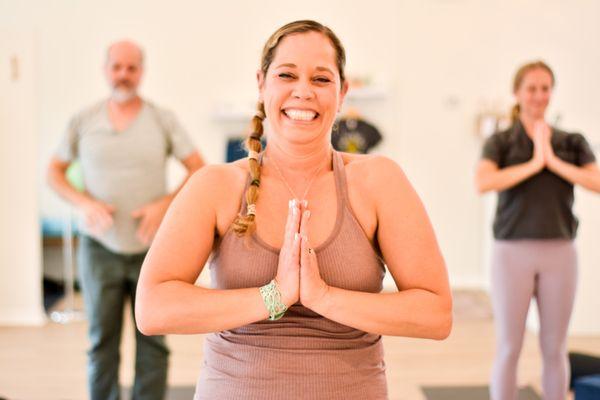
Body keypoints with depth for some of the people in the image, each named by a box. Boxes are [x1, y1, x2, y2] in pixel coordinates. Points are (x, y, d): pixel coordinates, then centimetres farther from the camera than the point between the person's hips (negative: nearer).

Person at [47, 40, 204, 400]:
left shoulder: (163, 120, 0)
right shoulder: (84, 121, 3)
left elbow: (199, 169, -1)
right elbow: (54, 172, 9)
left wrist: (165, 203, -16)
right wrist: (85, 202, -9)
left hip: (152, 248, -1)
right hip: (100, 248, 1)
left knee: (152, 342, 5)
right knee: (102, 343, 8)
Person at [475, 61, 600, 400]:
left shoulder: (572, 143, 7)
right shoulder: (501, 142, 1)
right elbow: (482, 182, -18)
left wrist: (554, 161, -13)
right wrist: (534, 163, -15)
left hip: (560, 252, 2)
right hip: (513, 252, -2)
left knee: (555, 349, 9)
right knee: (509, 349, 3)